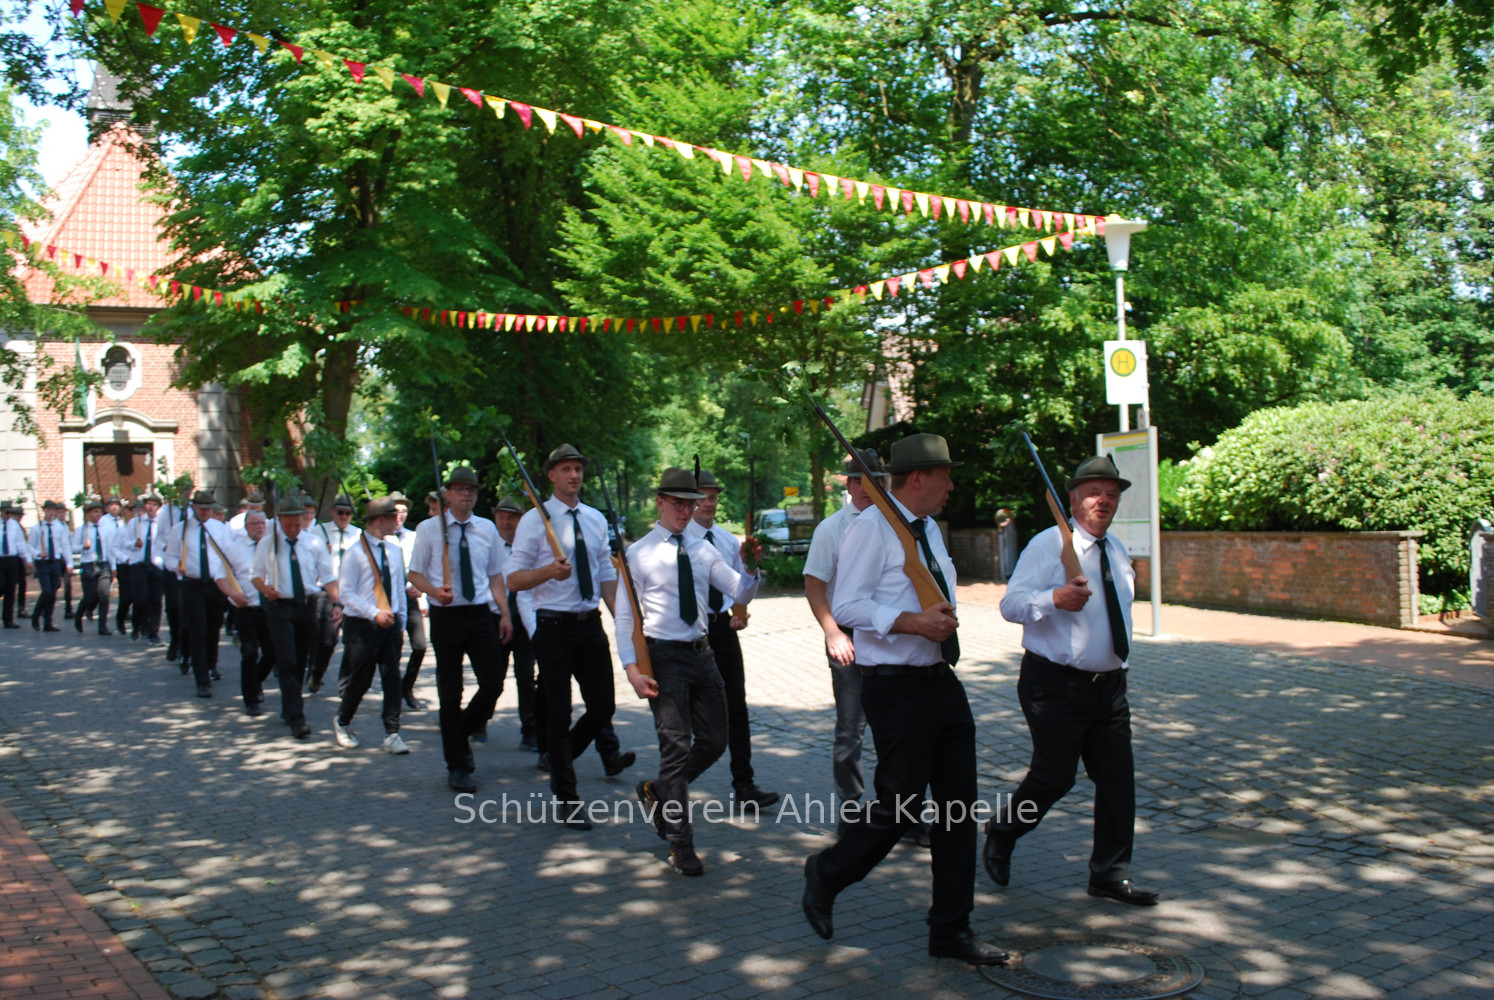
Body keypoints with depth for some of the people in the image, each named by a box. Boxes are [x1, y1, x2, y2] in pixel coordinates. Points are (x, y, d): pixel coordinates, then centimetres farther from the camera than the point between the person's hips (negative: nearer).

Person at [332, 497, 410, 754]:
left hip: (390, 623, 5)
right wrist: (375, 613, -21)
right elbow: (346, 593, -12)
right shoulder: (355, 553, -10)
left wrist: (401, 623, 14)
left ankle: (392, 735, 5)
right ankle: (342, 723, 30)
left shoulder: (394, 549, 9)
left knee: (393, 679, -1)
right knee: (359, 680, 5)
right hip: (361, 625, -5)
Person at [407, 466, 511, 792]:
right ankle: (457, 765, 16)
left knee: (493, 683, -3)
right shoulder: (429, 528, 0)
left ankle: (459, 732, 26)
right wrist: (435, 591, -19)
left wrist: (505, 614, 4)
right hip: (445, 615, -3)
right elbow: (415, 573, 2)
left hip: (480, 615, 3)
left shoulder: (487, 529, 9)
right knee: (450, 691, 4)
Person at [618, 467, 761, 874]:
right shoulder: (639, 554, -3)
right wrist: (632, 668, -16)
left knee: (714, 741, 11)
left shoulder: (703, 550, 11)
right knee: (677, 746, -6)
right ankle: (681, 845, 3)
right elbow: (625, 615, -6)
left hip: (702, 654, 6)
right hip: (664, 657, -6)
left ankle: (658, 791, 35)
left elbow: (741, 595, 6)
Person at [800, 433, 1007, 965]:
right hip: (896, 687, -9)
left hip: (942, 680, 9)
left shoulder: (929, 528, 16)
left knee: (958, 806, 9)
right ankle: (825, 874, 24)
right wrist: (914, 622, -25)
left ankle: (951, 930, 21)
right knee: (898, 809, -4)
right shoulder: (871, 528, -12)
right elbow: (847, 606, -20)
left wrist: (943, 616, 11)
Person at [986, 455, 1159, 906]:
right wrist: (1054, 599, -35)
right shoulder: (1048, 545, -9)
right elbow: (1011, 604, -18)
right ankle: (1002, 832, 21)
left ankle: (1110, 873, 17)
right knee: (1055, 775, -6)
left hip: (1108, 684, 7)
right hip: (1056, 684, -7)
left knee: (1118, 779, 4)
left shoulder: (1117, 551, 14)